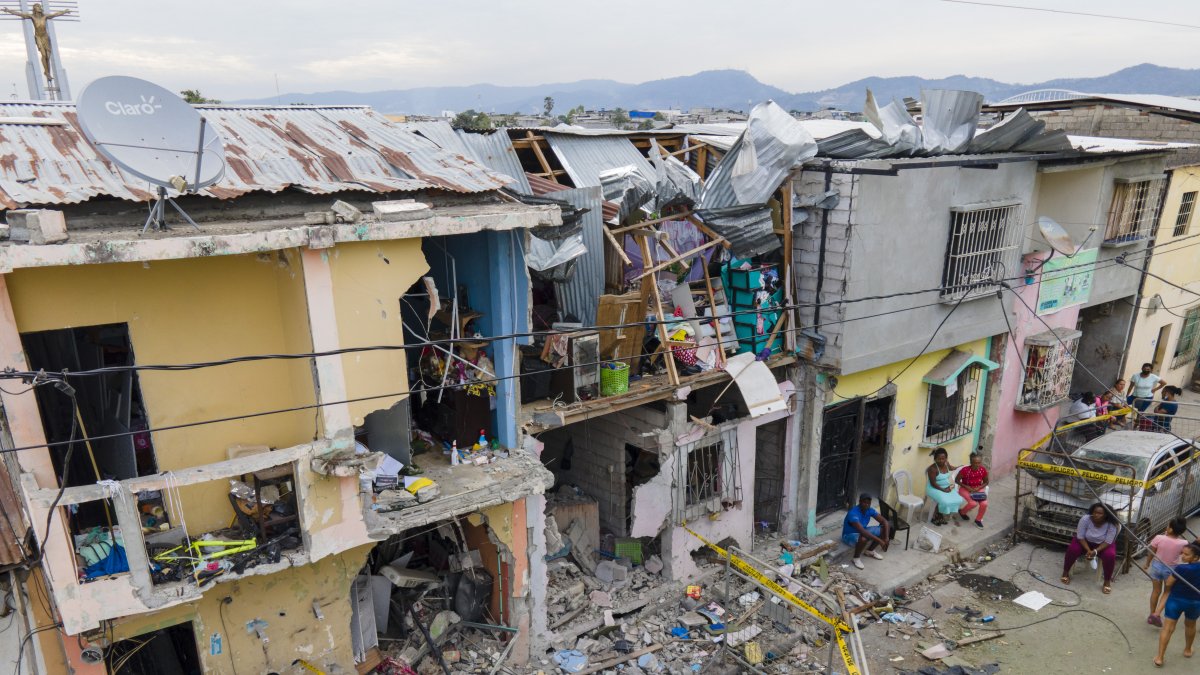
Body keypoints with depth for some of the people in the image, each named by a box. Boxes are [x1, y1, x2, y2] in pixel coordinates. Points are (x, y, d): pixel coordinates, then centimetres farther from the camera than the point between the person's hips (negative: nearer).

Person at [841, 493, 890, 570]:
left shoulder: (870, 510, -11)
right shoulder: (853, 513, -35)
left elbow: (884, 522, -7)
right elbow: (862, 531, -42)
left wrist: (886, 537, -21)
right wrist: (879, 540, -41)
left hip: (862, 531, 8)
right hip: (849, 535, -8)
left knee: (885, 528, -3)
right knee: (864, 539, -41)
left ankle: (870, 550, 13)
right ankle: (856, 558, -11)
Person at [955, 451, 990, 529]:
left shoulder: (983, 470, -12)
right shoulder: (965, 470, -23)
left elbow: (986, 482, 5)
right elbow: (957, 480, -10)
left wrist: (978, 488, -12)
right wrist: (967, 487, -18)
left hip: (978, 489, 4)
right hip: (965, 489, -3)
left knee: (984, 504, -20)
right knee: (973, 503, -26)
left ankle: (978, 520, 6)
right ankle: (962, 512, 7)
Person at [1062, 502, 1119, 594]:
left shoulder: (1111, 525, -26)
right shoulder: (1085, 519, -27)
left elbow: (1108, 542, -21)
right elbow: (1080, 537, -19)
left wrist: (1095, 551, -33)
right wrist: (1088, 550, -29)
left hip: (1103, 544, 0)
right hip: (1085, 541, 0)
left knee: (1110, 555, -28)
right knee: (1072, 549, -25)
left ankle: (1107, 581, -8)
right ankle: (1065, 572, -3)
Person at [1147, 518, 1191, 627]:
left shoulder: (1159, 538, -21)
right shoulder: (1183, 543, -21)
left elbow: (1151, 553, -7)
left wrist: (1147, 564, 10)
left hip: (1156, 566, 1)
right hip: (1170, 569, -1)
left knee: (1156, 591, 17)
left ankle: (1152, 614, 26)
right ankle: (1156, 614, 4)